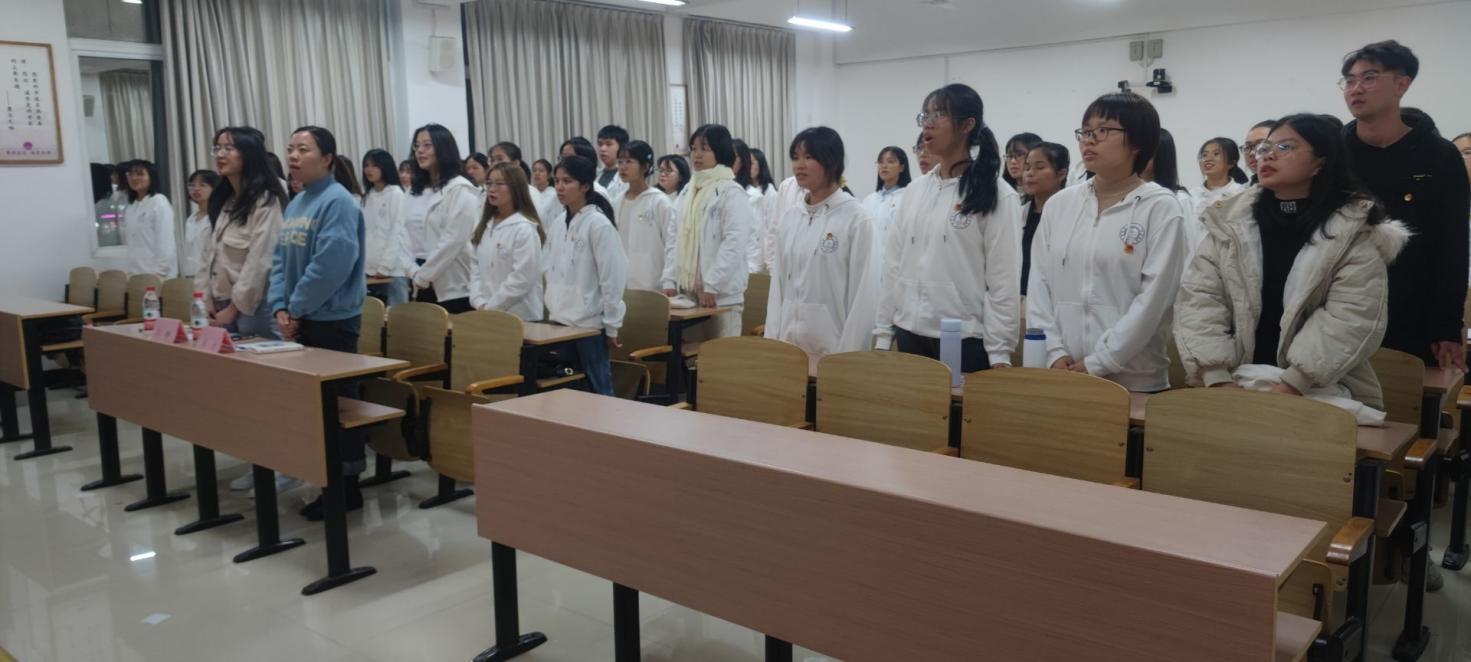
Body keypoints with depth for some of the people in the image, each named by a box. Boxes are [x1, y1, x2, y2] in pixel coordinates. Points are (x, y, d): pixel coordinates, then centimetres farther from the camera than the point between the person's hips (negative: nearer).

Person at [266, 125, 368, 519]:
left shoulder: (337, 202, -15)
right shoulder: (296, 204, 14)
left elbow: (330, 266, -22)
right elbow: (280, 260, 13)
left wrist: (296, 309, -14)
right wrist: (280, 307, 0)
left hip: (332, 320, -9)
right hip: (302, 320, 9)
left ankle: (347, 487, 10)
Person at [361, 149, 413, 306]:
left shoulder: (395, 194, -3)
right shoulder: (368, 197, 15)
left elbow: (397, 233, -8)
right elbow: (364, 233, 13)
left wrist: (385, 266, -12)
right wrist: (362, 264, 4)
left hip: (394, 268, -6)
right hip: (371, 269, 6)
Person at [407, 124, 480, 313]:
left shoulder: (461, 189, -9)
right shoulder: (422, 191, 14)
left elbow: (453, 241, -15)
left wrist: (423, 276, -10)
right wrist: (414, 272, -2)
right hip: (430, 288, 7)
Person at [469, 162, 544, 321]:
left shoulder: (524, 228, -11)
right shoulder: (486, 226, 11)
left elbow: (522, 279, -16)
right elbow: (476, 267, 10)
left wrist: (489, 307, -13)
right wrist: (479, 303, -4)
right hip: (487, 314, 6)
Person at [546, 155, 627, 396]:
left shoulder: (598, 224, -12)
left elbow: (611, 278, -13)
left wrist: (612, 326, -12)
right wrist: (551, 309, 13)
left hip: (590, 323, -7)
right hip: (562, 321, 7)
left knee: (597, 390, 1)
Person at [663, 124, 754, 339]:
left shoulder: (731, 192, -7)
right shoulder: (688, 191, 14)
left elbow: (734, 242, -16)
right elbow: (678, 240, 16)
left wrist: (712, 285, -19)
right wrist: (670, 280, 7)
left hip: (721, 294, -7)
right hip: (688, 291, 7)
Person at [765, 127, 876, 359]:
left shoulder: (856, 218, -6)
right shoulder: (789, 220, 9)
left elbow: (863, 294, -9)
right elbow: (777, 285, 10)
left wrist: (850, 353, -13)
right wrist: (771, 340, 4)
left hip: (833, 344, -5)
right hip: (789, 342, 5)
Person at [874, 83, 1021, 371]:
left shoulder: (997, 197, -6)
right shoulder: (915, 191, 9)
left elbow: (1004, 282, -8)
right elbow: (893, 265, 10)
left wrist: (999, 353, -11)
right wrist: (883, 332, 7)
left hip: (965, 341, -5)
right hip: (910, 336, 5)